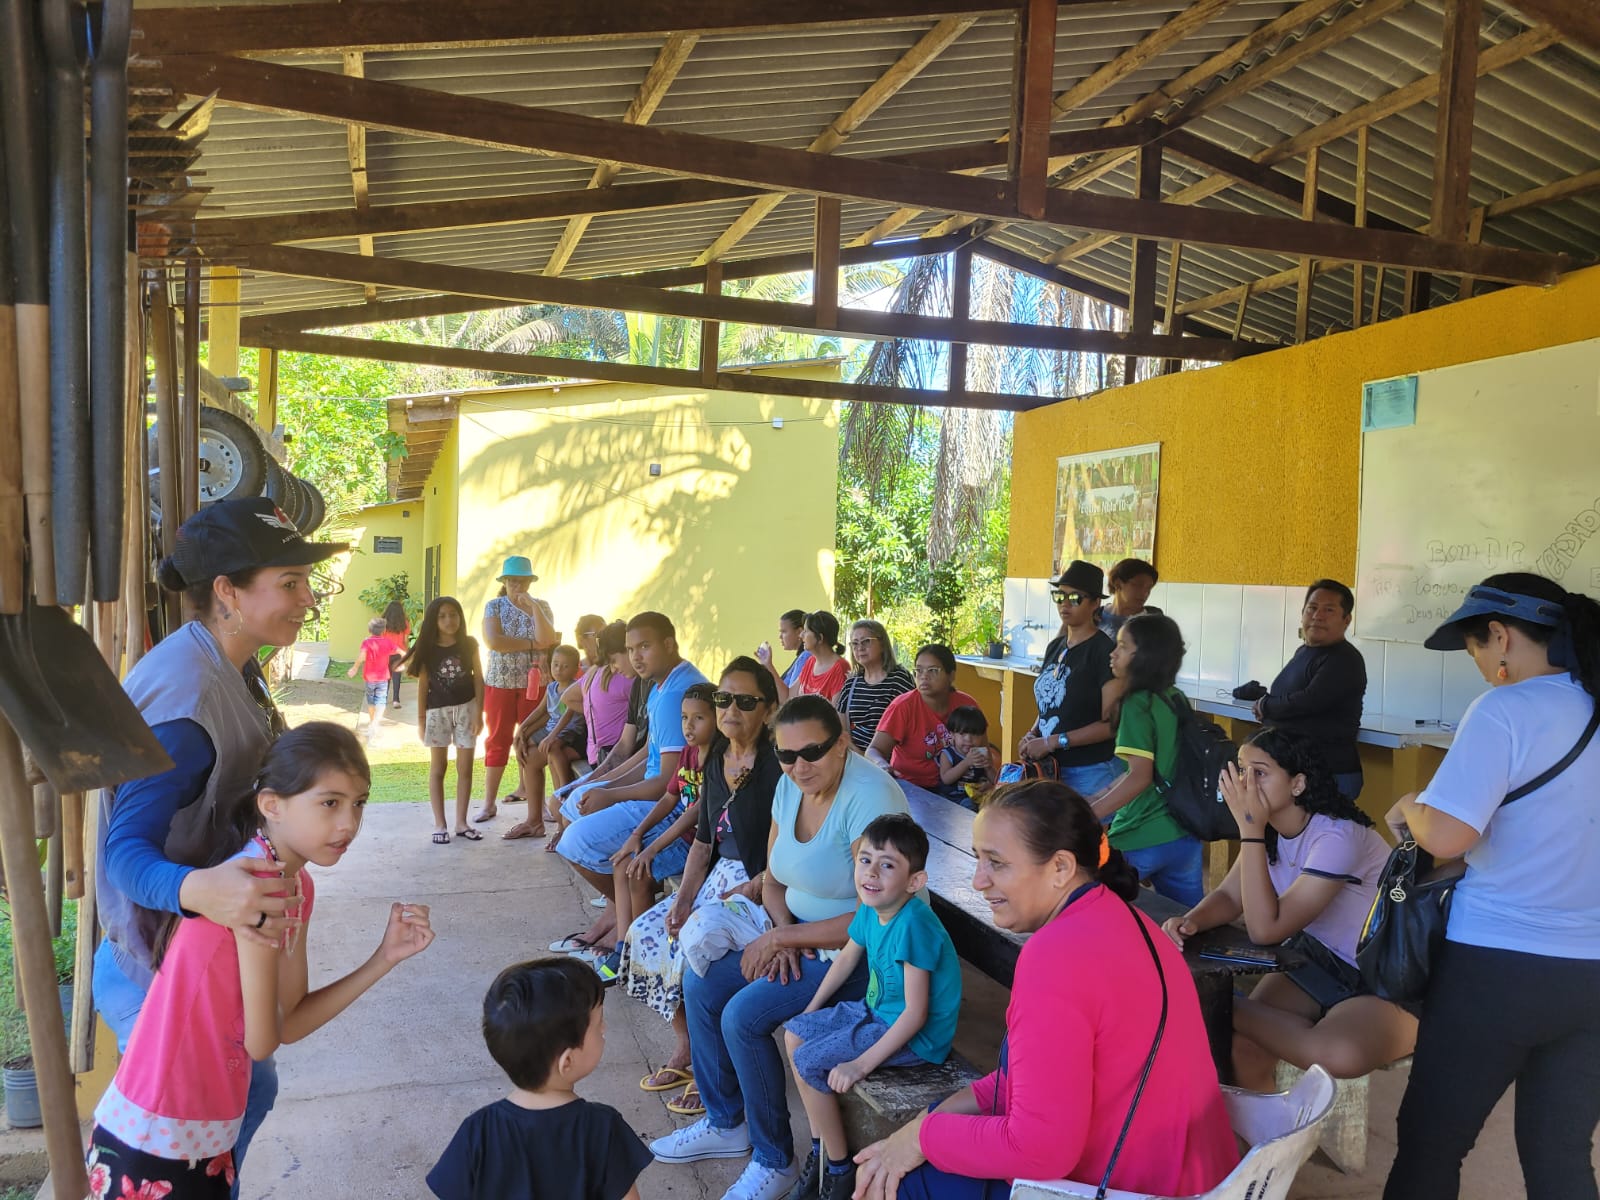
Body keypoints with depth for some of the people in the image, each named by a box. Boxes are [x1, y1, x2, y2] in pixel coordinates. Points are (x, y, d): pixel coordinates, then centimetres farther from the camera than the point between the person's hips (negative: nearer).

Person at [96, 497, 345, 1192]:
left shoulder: (234, 671, 0)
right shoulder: (184, 696, -29)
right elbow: (126, 850, -32)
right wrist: (200, 890, -49)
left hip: (207, 951, 9)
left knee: (251, 1089, 25)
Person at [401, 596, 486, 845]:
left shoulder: (469, 644, -2)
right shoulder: (428, 648, -4)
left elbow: (478, 678, 0)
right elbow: (423, 685, -1)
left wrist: (478, 712, -5)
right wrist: (420, 719, -2)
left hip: (466, 708, 1)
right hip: (437, 711, -1)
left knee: (465, 768, 5)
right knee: (438, 768, 6)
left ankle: (461, 822, 15)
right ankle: (440, 825, 12)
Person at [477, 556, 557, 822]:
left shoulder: (542, 606, 4)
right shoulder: (494, 606, 1)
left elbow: (547, 639, -14)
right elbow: (492, 641, -15)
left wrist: (533, 607, -19)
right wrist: (530, 644, -14)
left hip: (533, 684, 1)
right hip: (499, 683, 0)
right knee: (497, 741, 4)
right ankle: (489, 803, 12)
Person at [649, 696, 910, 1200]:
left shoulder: (868, 797, -26)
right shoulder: (791, 786, 0)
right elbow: (773, 879, 11)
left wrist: (779, 938, -20)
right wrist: (782, 932, -10)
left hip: (861, 951, -9)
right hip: (797, 932, 9)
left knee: (744, 1016, -20)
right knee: (700, 984, 3)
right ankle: (724, 1124, 22)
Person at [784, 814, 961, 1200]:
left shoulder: (913, 926, -30)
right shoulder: (871, 909, -4)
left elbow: (916, 1014, -28)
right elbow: (847, 957, 16)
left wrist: (862, 1064, -26)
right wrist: (810, 1010, 16)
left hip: (915, 1036, -9)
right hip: (876, 1010, 9)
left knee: (808, 1063, -15)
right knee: (795, 1033, 9)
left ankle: (840, 1169, 4)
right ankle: (820, 1150, 18)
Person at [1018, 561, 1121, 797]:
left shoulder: (1105, 651, -11)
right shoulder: (1055, 647, 11)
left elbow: (1111, 723, -15)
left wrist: (1053, 742, -17)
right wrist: (1032, 735, 2)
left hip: (1091, 774, -6)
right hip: (1051, 768, 7)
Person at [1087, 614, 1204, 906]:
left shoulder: (1137, 705, -15)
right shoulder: (1176, 699, 8)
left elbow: (1139, 777, -22)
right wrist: (1096, 800, 21)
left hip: (1139, 839, -8)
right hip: (1184, 837, 8)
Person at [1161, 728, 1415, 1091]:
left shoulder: (1338, 835, -28)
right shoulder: (1273, 828, -3)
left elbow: (1266, 929, -30)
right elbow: (1230, 896, -2)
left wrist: (1251, 828, -32)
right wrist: (1191, 921, -25)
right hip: (1318, 960, 6)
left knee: (1339, 1055, -36)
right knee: (1243, 1044, -18)